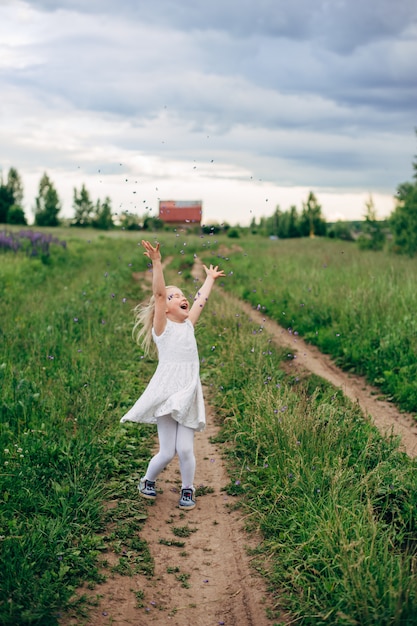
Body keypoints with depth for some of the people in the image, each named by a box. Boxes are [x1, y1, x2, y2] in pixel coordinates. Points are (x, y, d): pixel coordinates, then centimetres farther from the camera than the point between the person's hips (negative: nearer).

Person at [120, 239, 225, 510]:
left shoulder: (188, 325, 14)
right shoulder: (162, 326, -1)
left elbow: (201, 299, 27)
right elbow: (159, 293, -14)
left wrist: (210, 278, 40)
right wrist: (157, 263, -24)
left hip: (189, 394, 4)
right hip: (166, 393, -4)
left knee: (185, 449, -3)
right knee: (167, 452, -2)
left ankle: (188, 490, 20)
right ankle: (148, 481, 26)